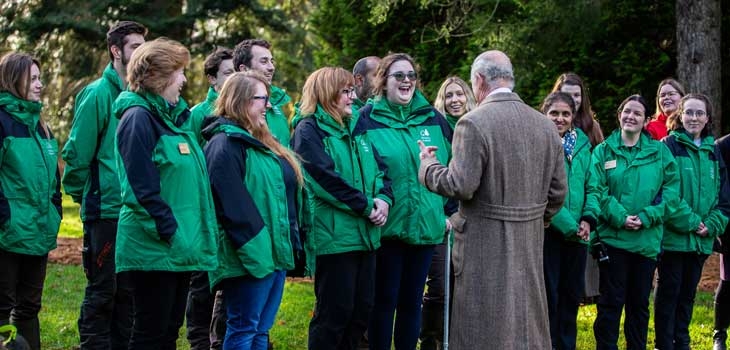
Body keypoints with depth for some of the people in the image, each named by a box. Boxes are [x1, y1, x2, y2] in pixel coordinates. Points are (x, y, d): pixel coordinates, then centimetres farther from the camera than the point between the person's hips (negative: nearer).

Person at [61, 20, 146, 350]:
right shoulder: (98, 94, -9)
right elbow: (77, 152, -9)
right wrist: (81, 196, -1)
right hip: (106, 210, -6)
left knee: (127, 292, 12)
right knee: (102, 292, -1)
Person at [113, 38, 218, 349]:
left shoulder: (172, 116, 16)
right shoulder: (138, 118, -13)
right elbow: (144, 188, -19)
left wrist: (190, 235, 14)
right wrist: (171, 233, -21)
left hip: (179, 248, 9)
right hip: (154, 249, -9)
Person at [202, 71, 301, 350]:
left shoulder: (260, 142, 19)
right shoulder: (225, 145, -12)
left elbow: (286, 195, 23)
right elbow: (233, 207, -21)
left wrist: (290, 242, 16)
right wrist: (254, 250, -24)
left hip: (276, 252, 10)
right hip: (250, 257, -10)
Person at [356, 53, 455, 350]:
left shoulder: (432, 118, 8)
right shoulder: (368, 118, -4)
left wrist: (450, 211, 6)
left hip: (427, 225, 4)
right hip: (387, 226, -4)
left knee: (412, 300, 12)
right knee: (385, 300, 3)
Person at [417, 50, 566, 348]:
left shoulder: (474, 123, -14)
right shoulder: (545, 125, 6)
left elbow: (461, 186, -19)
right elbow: (558, 191, 8)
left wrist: (428, 163, -3)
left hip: (486, 245, -6)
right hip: (530, 244, 6)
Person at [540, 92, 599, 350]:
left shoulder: (582, 144, 8)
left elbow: (591, 183, 10)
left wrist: (588, 218, -7)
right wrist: (567, 224, -19)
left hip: (577, 233, 6)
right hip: (547, 230, -6)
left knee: (572, 294, 13)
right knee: (549, 295, -1)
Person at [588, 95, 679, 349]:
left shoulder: (659, 152, 5)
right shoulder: (603, 151, 2)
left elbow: (671, 190, -1)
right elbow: (596, 190, -7)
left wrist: (646, 217, -13)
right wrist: (620, 216, -18)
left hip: (647, 240, 2)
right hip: (612, 238, -2)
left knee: (640, 303, 12)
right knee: (611, 302, 2)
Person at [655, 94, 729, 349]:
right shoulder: (669, 146, -7)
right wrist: (690, 222, -15)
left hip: (702, 240, 5)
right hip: (673, 237, -5)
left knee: (688, 294, 13)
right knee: (669, 292, 1)